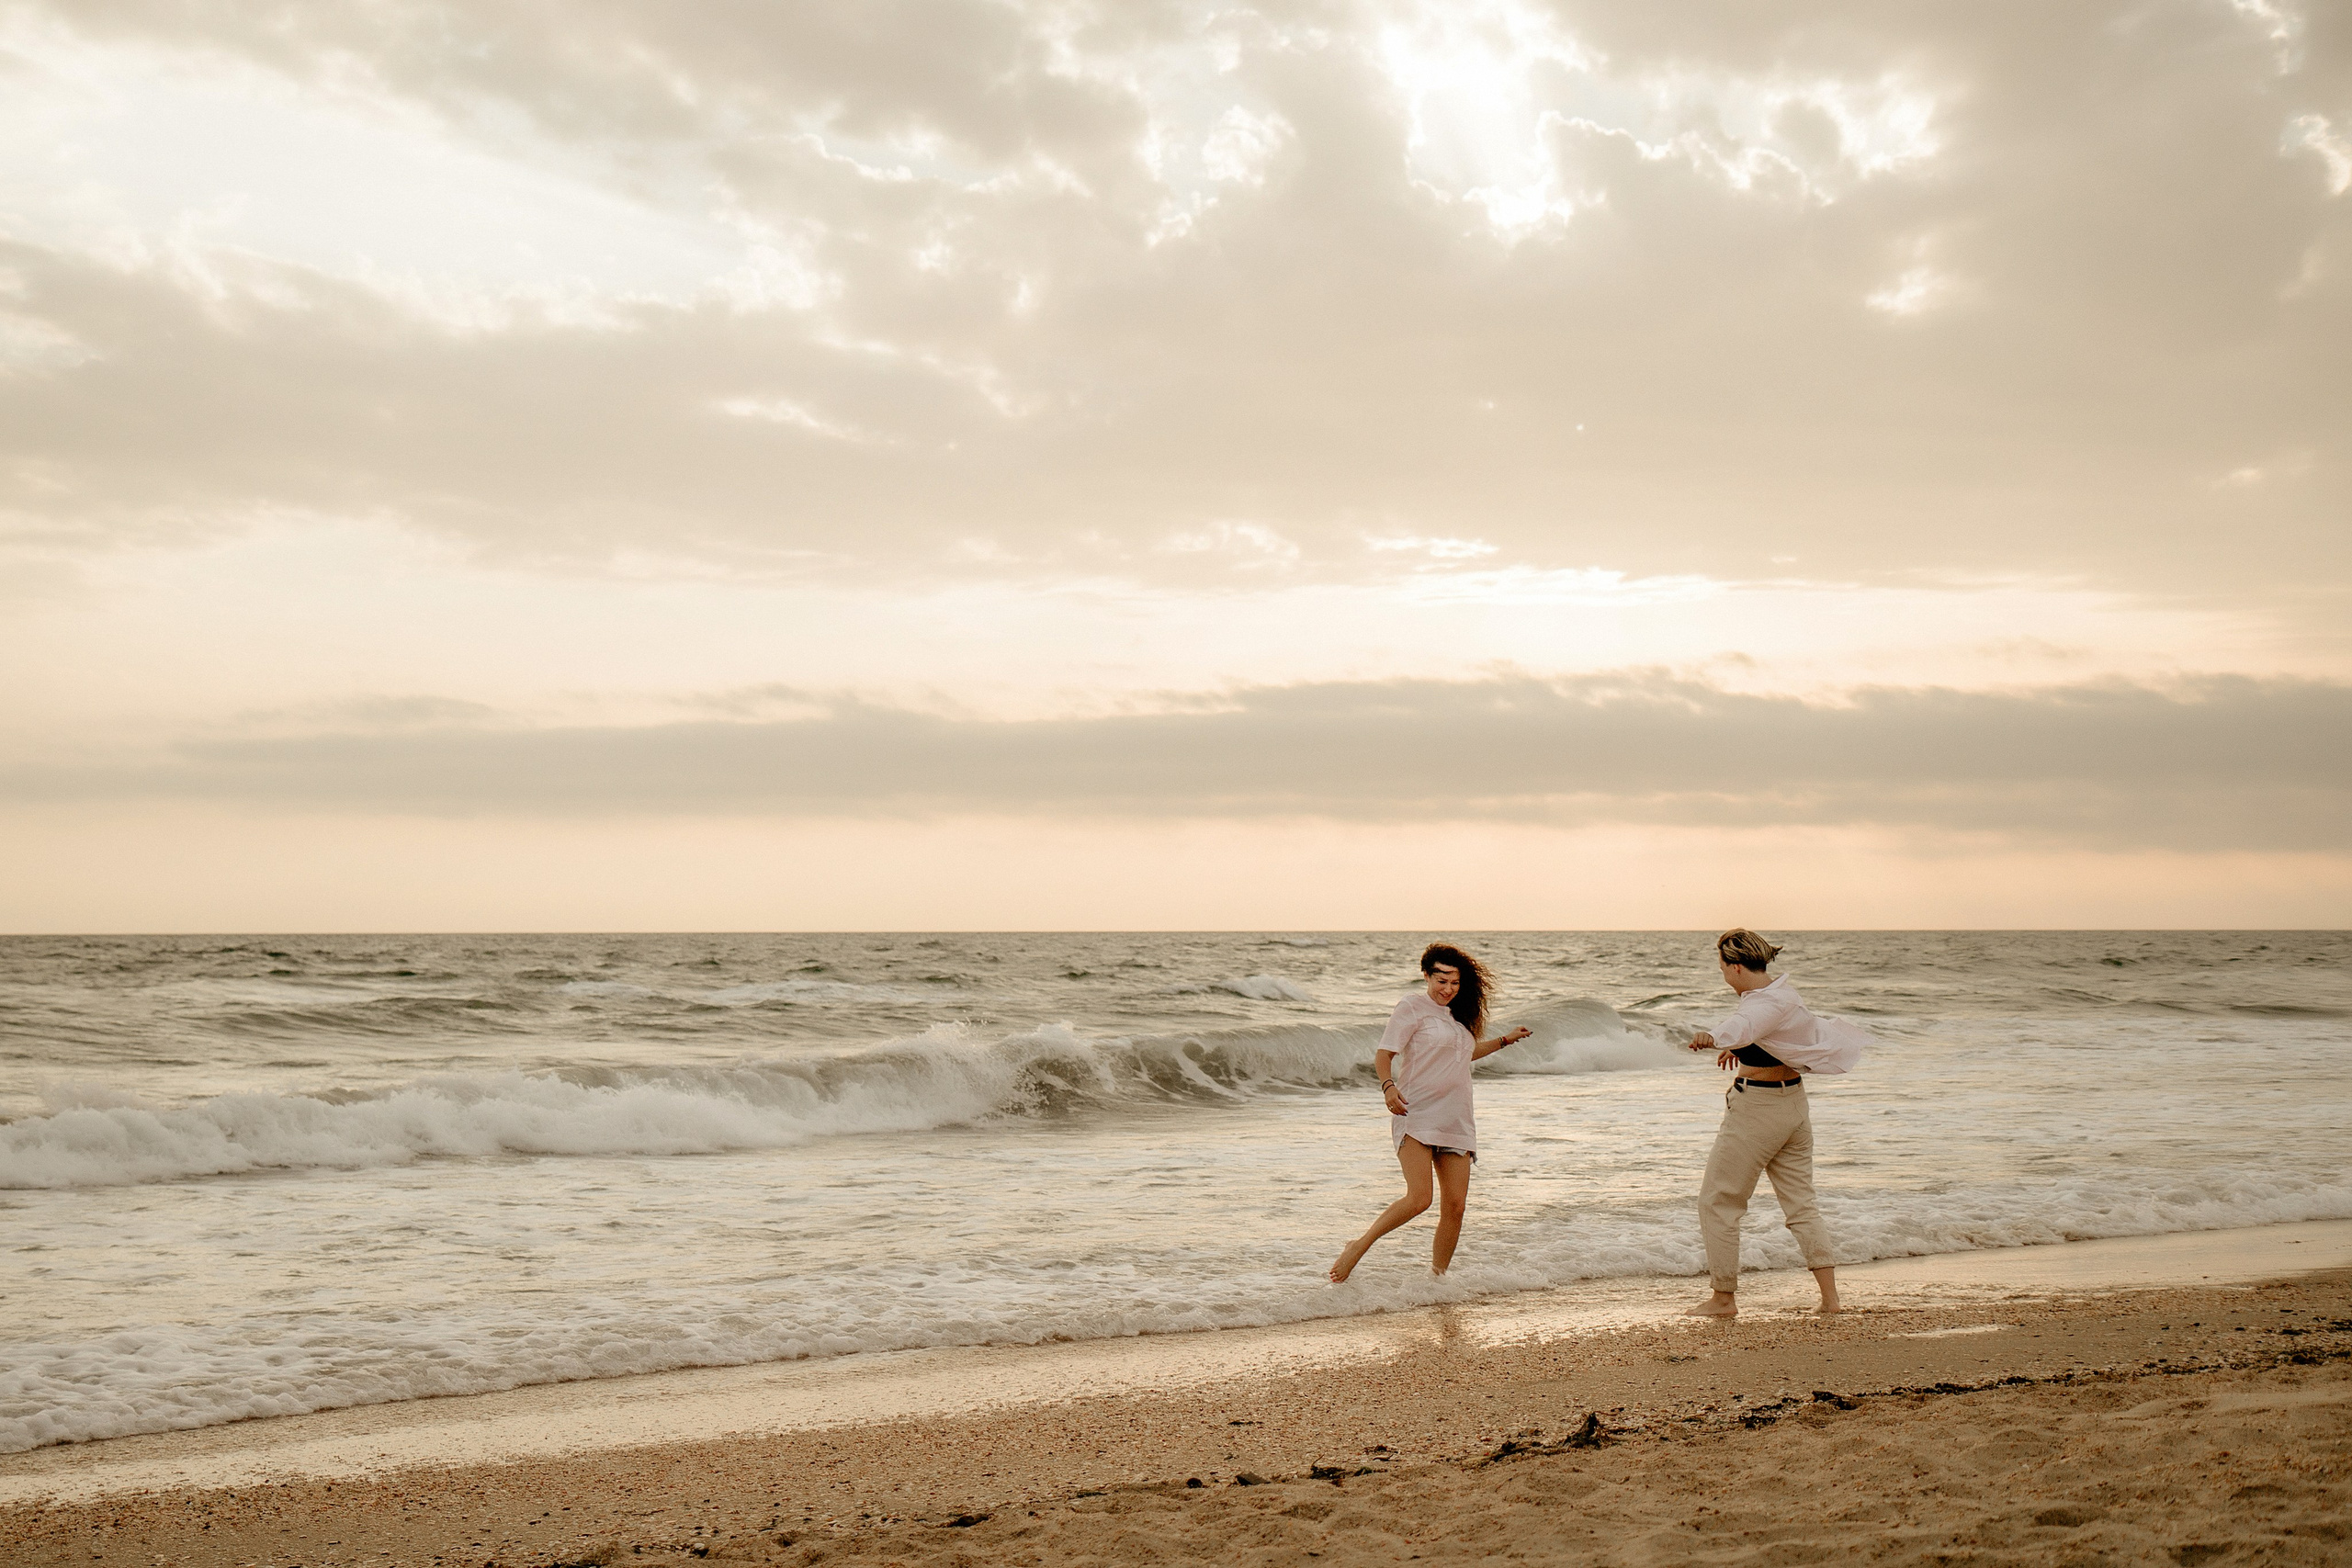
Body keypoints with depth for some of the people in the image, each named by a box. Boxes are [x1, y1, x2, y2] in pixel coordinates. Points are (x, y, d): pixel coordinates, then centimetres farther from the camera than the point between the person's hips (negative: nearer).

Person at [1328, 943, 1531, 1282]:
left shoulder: (1457, 1015, 21)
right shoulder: (1413, 1006, -2)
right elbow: (1384, 1053, -8)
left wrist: (1505, 1040, 43)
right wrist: (1388, 1086, -26)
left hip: (1456, 1122, 7)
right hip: (1416, 1115, -7)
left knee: (1455, 1207, -1)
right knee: (1418, 1197, -21)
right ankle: (1358, 1248, -5)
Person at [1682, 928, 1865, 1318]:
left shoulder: (1763, 1004, -22)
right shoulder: (1783, 991, 8)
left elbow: (1741, 1027, -47)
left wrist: (1713, 1037, -65)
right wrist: (1741, 1049, 43)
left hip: (1756, 1109, -9)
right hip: (1793, 1105, 9)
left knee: (1717, 1201, 3)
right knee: (1800, 1202, 13)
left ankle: (1723, 1299, 8)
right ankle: (1830, 1296, 8)